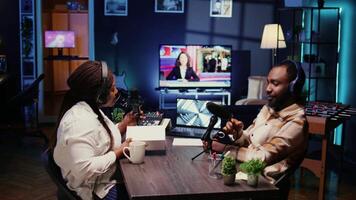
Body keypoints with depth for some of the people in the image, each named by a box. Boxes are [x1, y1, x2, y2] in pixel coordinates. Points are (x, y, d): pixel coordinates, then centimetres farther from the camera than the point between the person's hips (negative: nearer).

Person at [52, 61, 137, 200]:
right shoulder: (80, 121, -26)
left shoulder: (92, 109, 5)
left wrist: (123, 125, 0)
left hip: (107, 178, 9)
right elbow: (83, 169, -32)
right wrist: (117, 153, -23)